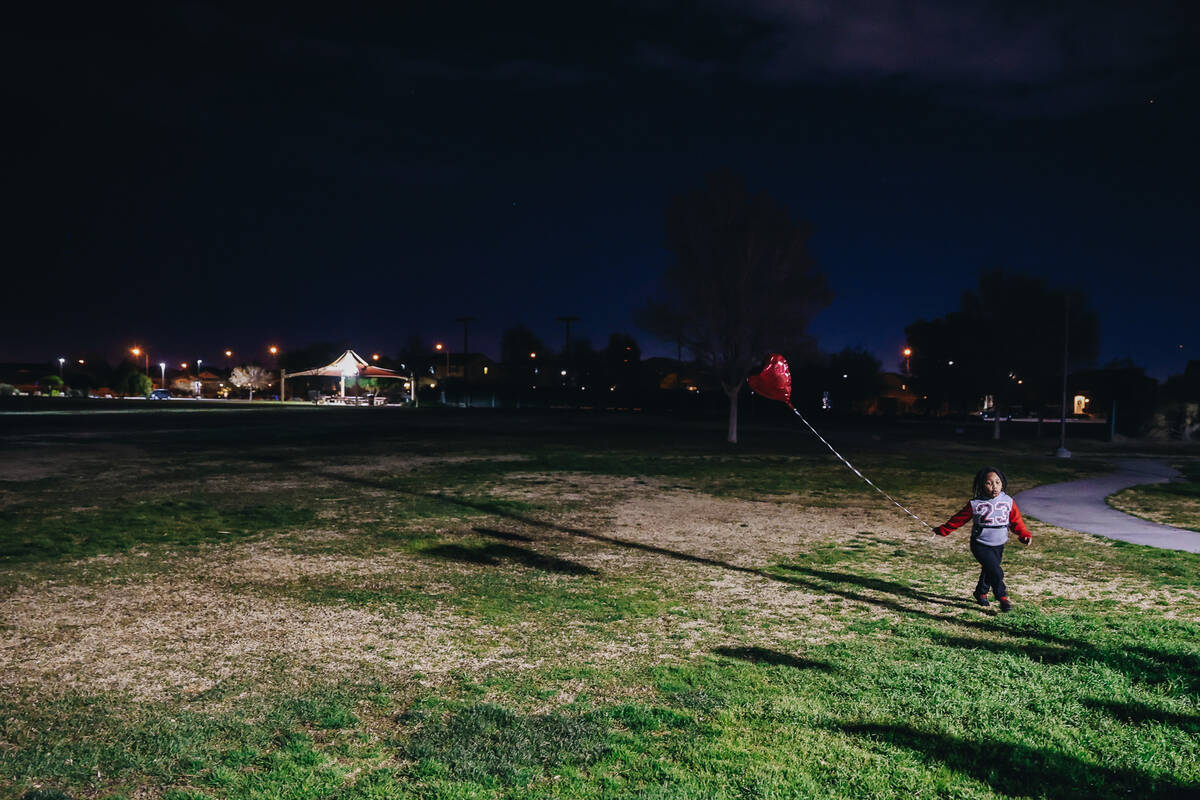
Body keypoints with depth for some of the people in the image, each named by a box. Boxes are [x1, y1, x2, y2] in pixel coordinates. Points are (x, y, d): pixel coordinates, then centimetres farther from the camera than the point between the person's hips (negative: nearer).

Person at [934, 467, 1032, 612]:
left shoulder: (1008, 502, -1)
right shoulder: (975, 504, -10)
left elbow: (1016, 521, 5)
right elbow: (959, 519, 0)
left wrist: (1025, 535, -10)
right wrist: (942, 530, 3)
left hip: (998, 546, 4)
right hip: (980, 545, -4)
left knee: (988, 571, 16)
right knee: (996, 571, -17)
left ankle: (981, 593, 40)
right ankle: (1002, 597, -1)